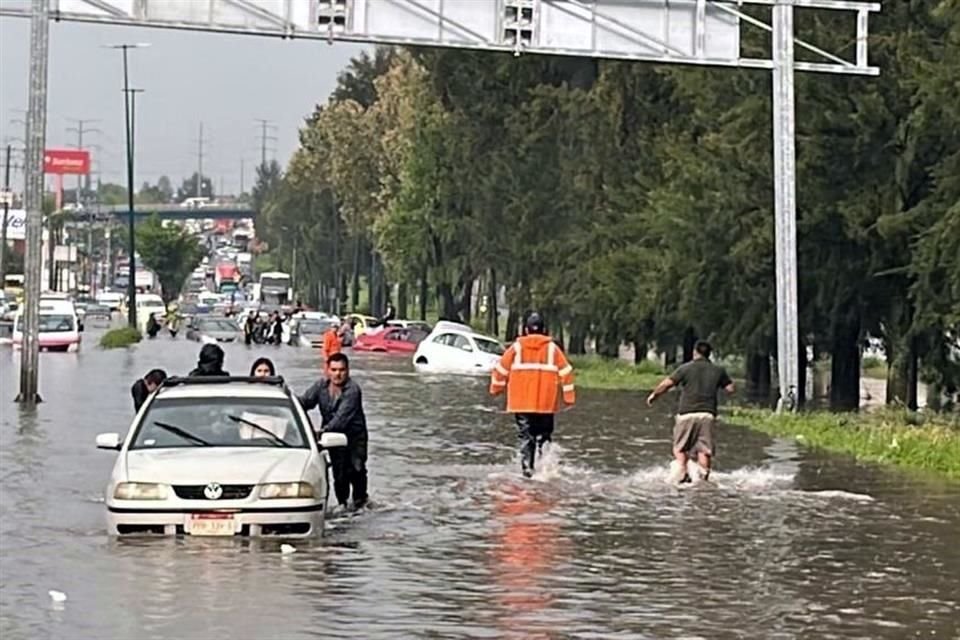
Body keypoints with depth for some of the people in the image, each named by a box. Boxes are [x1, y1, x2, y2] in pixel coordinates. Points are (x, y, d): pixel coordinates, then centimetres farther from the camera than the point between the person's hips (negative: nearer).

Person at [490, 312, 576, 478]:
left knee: (526, 436, 3)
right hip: (546, 403, 0)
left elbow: (501, 368, 5)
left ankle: (527, 466, -12)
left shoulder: (517, 347, 3)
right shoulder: (552, 348, 3)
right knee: (543, 435, 9)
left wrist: (496, 388, 19)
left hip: (522, 402, 0)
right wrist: (569, 396, 5)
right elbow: (565, 371, 1)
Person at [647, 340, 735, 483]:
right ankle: (703, 476, -9)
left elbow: (667, 384, -1)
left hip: (687, 413, -2)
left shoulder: (686, 368, 3)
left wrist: (653, 395, 14)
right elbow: (730, 389, 13)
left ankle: (682, 475, -7)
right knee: (704, 450, 2)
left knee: (680, 447, 9)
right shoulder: (718, 371, 10)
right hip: (708, 414, 2)